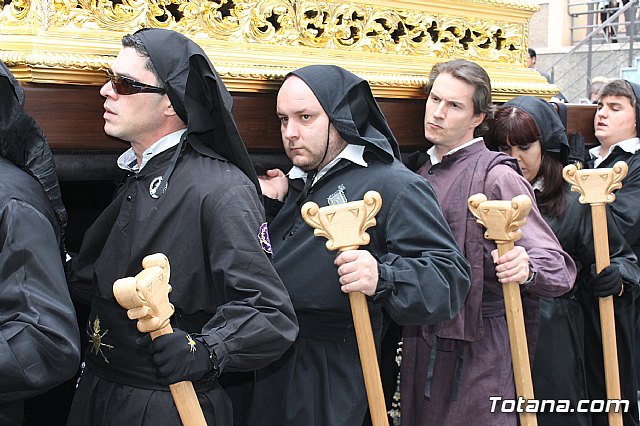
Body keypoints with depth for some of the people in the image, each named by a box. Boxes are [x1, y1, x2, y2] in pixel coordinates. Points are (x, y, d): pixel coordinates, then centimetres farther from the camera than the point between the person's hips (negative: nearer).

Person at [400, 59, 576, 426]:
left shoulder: (496, 175, -9)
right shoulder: (420, 172, 13)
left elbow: (558, 265, -15)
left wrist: (526, 268, -36)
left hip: (478, 349, -7)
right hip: (420, 344, 7)